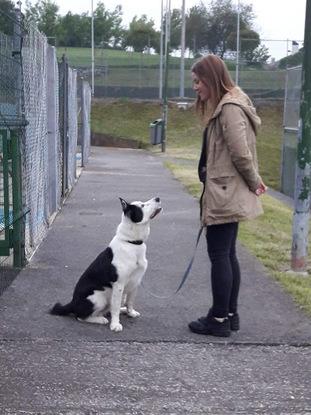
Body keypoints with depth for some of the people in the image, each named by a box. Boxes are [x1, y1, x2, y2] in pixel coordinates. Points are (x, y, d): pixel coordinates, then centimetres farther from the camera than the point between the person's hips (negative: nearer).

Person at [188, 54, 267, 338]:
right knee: (228, 255, 14)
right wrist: (254, 180, 4)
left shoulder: (229, 108, -17)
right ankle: (230, 314, 23)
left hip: (226, 195, -10)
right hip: (228, 195, 10)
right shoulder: (225, 106, 16)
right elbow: (240, 153, 15)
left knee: (219, 255, -3)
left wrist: (253, 182, -6)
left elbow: (241, 153, -20)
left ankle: (219, 320, 7)